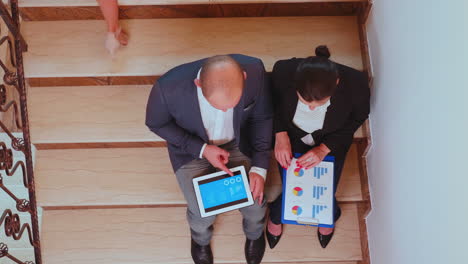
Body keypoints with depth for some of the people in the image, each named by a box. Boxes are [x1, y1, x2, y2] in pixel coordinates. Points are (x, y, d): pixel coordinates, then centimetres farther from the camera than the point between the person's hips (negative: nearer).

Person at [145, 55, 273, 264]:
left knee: (255, 203, 3)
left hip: (238, 143, 2)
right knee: (202, 213, -2)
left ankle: (255, 233, 43)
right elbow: (156, 124, -15)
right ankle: (201, 239, 40)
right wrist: (201, 149, -22)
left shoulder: (254, 71, -32)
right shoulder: (169, 87, -38)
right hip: (192, 147, -1)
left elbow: (262, 117, -12)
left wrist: (259, 167, -16)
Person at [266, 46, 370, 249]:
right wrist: (280, 134, -22)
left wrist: (325, 148, -21)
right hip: (291, 140, 0)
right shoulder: (283, 71, -36)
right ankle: (276, 216, 47)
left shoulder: (355, 83, -37)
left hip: (331, 143, 0)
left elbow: (358, 118, -13)